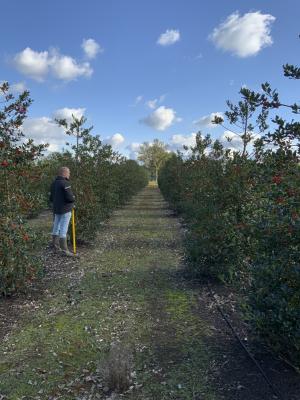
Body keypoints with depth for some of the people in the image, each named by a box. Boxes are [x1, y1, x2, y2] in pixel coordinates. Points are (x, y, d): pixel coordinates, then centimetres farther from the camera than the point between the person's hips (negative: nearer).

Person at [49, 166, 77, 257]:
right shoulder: (65, 183, -17)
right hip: (65, 210, -9)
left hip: (56, 209, 9)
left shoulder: (54, 183, 11)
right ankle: (64, 250, -2)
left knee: (56, 228, 16)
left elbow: (51, 198, 17)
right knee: (63, 230, -6)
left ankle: (56, 247, 27)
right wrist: (73, 198, -2)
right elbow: (70, 197, -22)